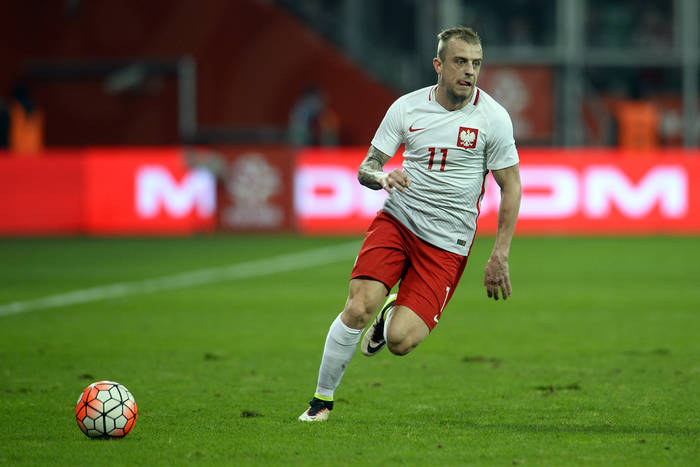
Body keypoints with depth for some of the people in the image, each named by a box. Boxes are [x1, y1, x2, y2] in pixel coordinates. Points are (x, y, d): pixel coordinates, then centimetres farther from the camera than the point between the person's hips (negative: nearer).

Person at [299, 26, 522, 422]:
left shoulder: (493, 118, -6)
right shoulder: (407, 107, -1)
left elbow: (511, 187, 0)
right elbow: (365, 169, 4)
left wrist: (500, 256, -6)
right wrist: (381, 176, -21)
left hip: (447, 244, -1)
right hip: (397, 222, 1)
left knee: (400, 341, -15)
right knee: (359, 309, -20)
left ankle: (392, 317, 24)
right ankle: (323, 400, -1)